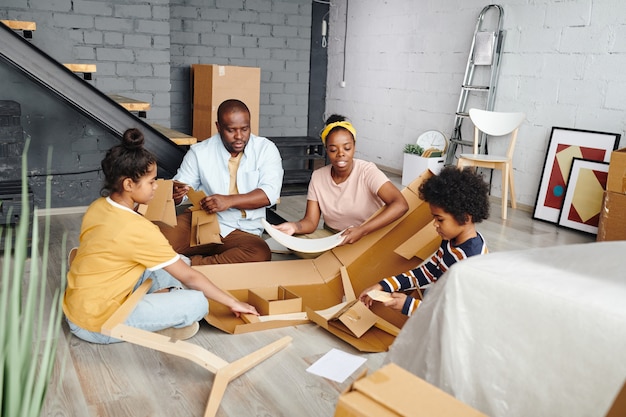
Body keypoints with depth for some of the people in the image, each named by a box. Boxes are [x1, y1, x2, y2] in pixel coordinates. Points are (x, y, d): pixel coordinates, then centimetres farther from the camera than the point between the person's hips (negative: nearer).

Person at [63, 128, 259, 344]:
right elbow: (189, 277, -17)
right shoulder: (138, 229, -24)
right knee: (197, 302, -14)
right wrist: (233, 302, -5)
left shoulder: (97, 207, -1)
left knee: (178, 264, 14)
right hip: (98, 325, -8)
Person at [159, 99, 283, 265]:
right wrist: (175, 192, -23)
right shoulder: (199, 152, 2)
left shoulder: (266, 149, 0)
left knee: (261, 255, -35)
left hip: (243, 231, 1)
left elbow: (270, 193, -11)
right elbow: (180, 186, 3)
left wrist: (229, 200, -25)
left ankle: (192, 265, -20)